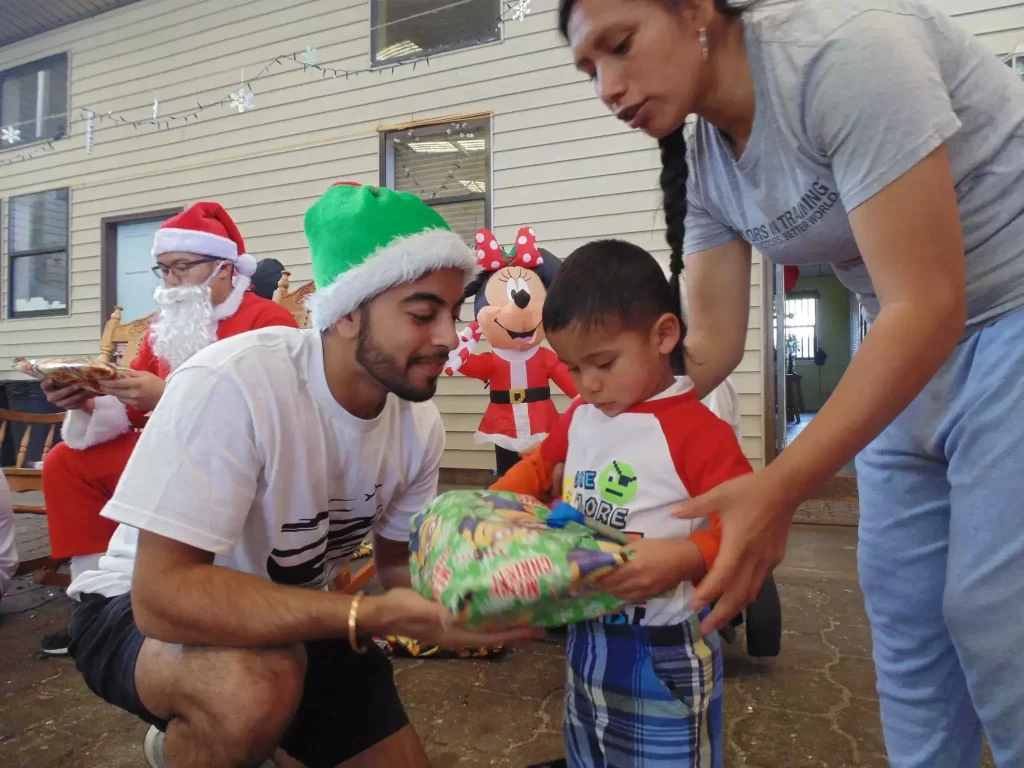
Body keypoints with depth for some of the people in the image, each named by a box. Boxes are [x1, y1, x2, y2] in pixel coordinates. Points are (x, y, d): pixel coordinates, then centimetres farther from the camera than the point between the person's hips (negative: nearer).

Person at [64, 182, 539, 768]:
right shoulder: (232, 385, -32)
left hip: (294, 619, 6)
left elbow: (398, 562, -1)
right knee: (257, 685, -37)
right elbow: (164, 591, -34)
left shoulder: (421, 424, -13)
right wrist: (376, 615, -42)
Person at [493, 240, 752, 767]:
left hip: (662, 653, -7)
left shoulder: (696, 431, -22)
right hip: (585, 638, 7)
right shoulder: (581, 417, 1)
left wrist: (681, 558, -39)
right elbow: (540, 464, 16)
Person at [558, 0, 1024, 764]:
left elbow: (928, 307, -27)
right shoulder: (705, 166, -1)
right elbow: (712, 343, -2)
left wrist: (779, 490, -31)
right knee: (901, 601, 9)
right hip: (920, 349, 7)